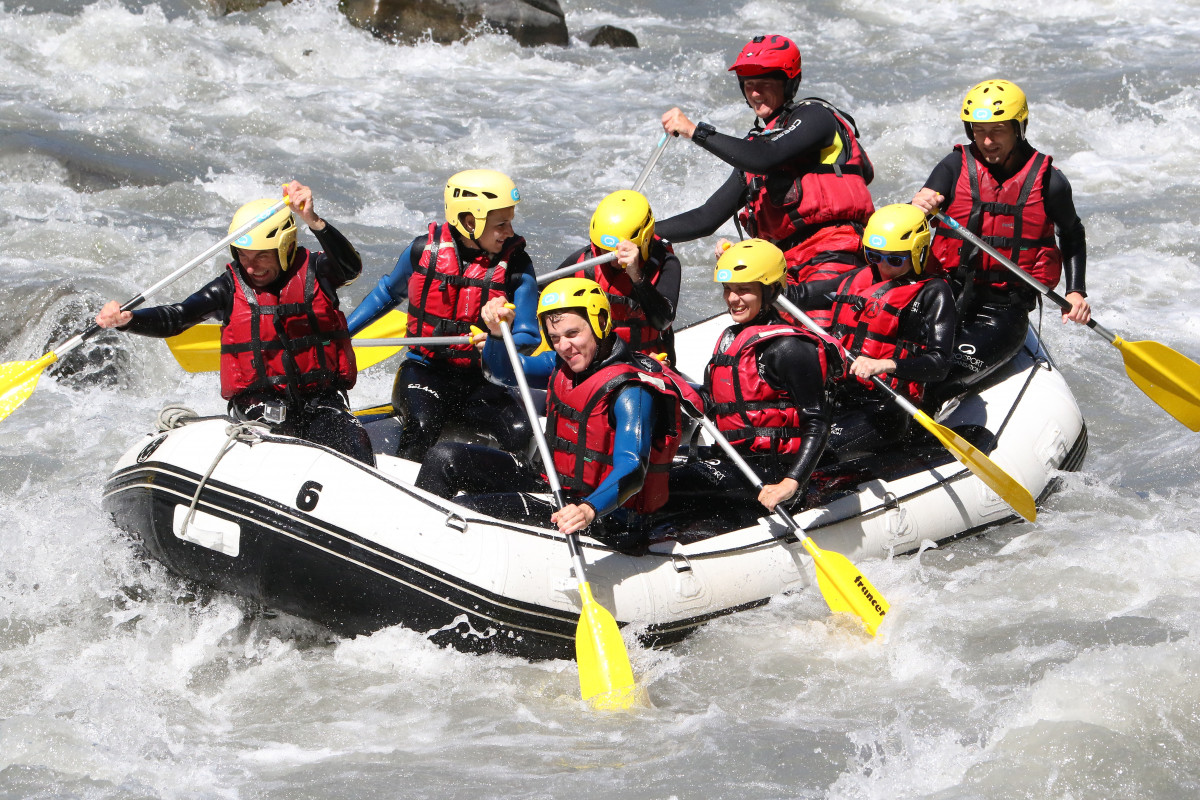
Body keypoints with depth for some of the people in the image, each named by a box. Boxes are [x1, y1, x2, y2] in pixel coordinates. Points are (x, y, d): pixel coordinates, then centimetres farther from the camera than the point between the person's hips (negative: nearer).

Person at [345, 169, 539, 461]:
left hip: (478, 381, 1)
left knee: (519, 433, -24)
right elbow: (388, 293, 16)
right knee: (423, 426, -32)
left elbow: (527, 336, -7)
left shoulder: (515, 265, -5)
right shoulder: (424, 251, -4)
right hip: (424, 372, -1)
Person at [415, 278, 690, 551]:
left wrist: (589, 510, -52)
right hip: (554, 483, 9)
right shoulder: (564, 365, 3)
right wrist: (498, 332, -14)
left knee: (464, 510, -23)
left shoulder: (631, 392, -23)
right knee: (445, 457, 6)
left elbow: (631, 472, -33)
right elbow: (504, 370, 10)